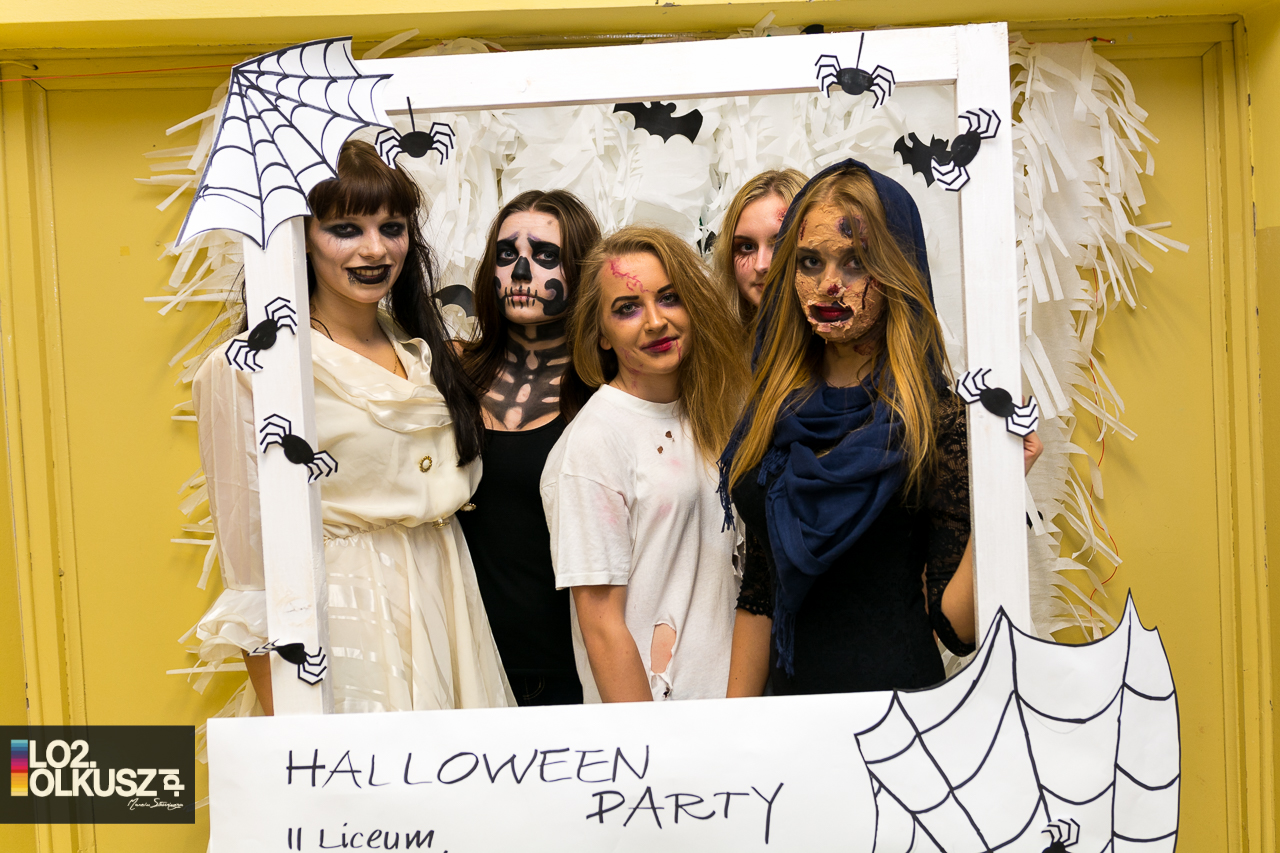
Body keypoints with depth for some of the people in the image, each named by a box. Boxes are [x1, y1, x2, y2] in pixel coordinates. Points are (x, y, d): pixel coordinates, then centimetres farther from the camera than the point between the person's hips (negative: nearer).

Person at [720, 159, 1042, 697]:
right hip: (788, 694, 5)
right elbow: (759, 592, 9)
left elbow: (954, 625, -14)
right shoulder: (777, 413, 4)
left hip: (895, 692, -4)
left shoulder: (935, 420, -10)